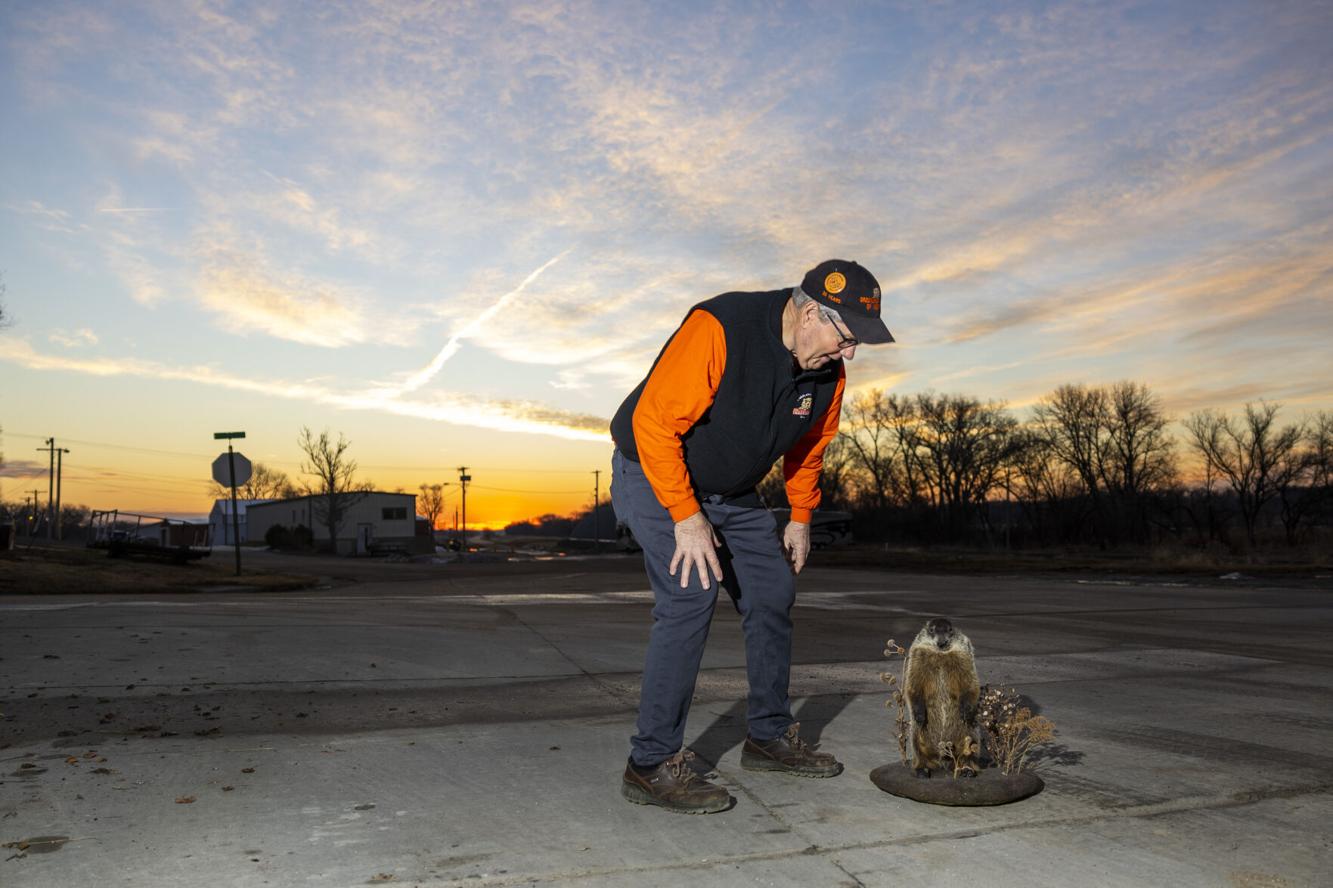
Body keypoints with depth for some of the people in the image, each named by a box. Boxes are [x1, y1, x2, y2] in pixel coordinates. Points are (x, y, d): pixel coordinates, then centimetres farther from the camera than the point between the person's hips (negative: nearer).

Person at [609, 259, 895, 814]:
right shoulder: (718, 329, -31)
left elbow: (809, 444, 12)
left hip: (731, 493, 8)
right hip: (654, 476, -7)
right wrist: (686, 516, -27)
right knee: (690, 596, -20)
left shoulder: (828, 373, -7)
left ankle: (770, 736, 23)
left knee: (774, 594, 6)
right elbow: (654, 422, -29)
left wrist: (801, 518, 12)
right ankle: (652, 763, -9)